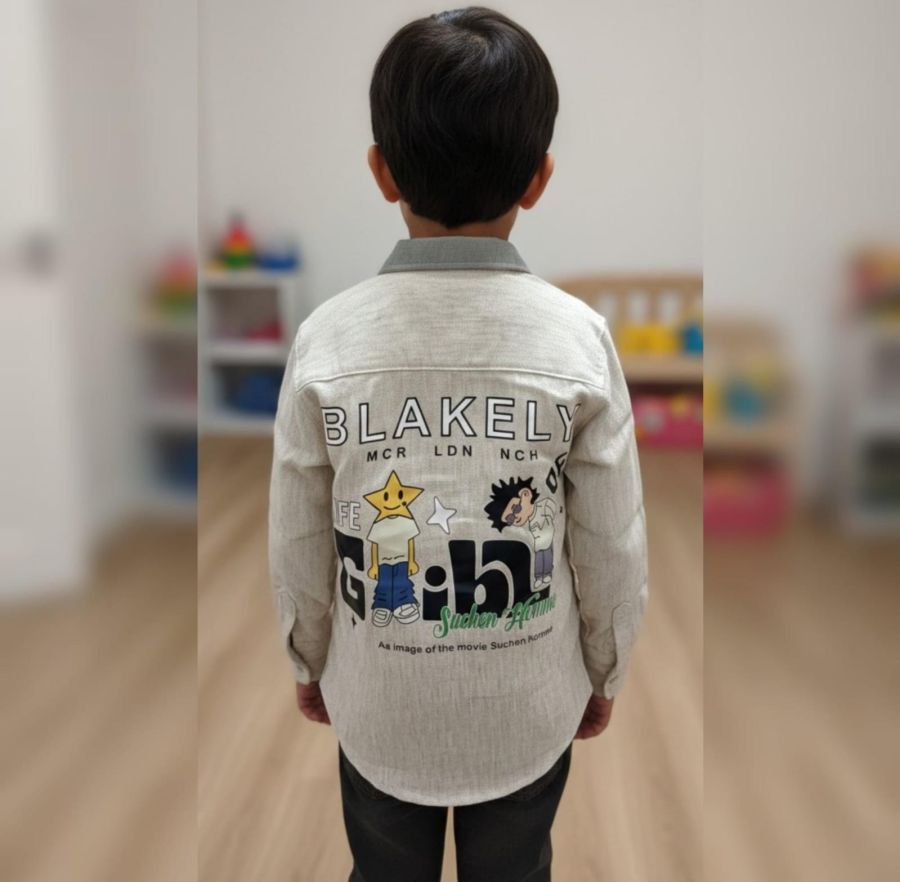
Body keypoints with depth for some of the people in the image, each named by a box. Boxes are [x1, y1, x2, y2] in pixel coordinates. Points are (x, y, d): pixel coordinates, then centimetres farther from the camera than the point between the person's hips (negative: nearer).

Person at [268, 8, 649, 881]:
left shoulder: (327, 339, -18)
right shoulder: (578, 337, -19)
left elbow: (298, 544, -8)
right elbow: (613, 548, -10)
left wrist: (310, 661, 11)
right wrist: (603, 671, 8)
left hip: (379, 703, 1)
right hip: (529, 705, 0)